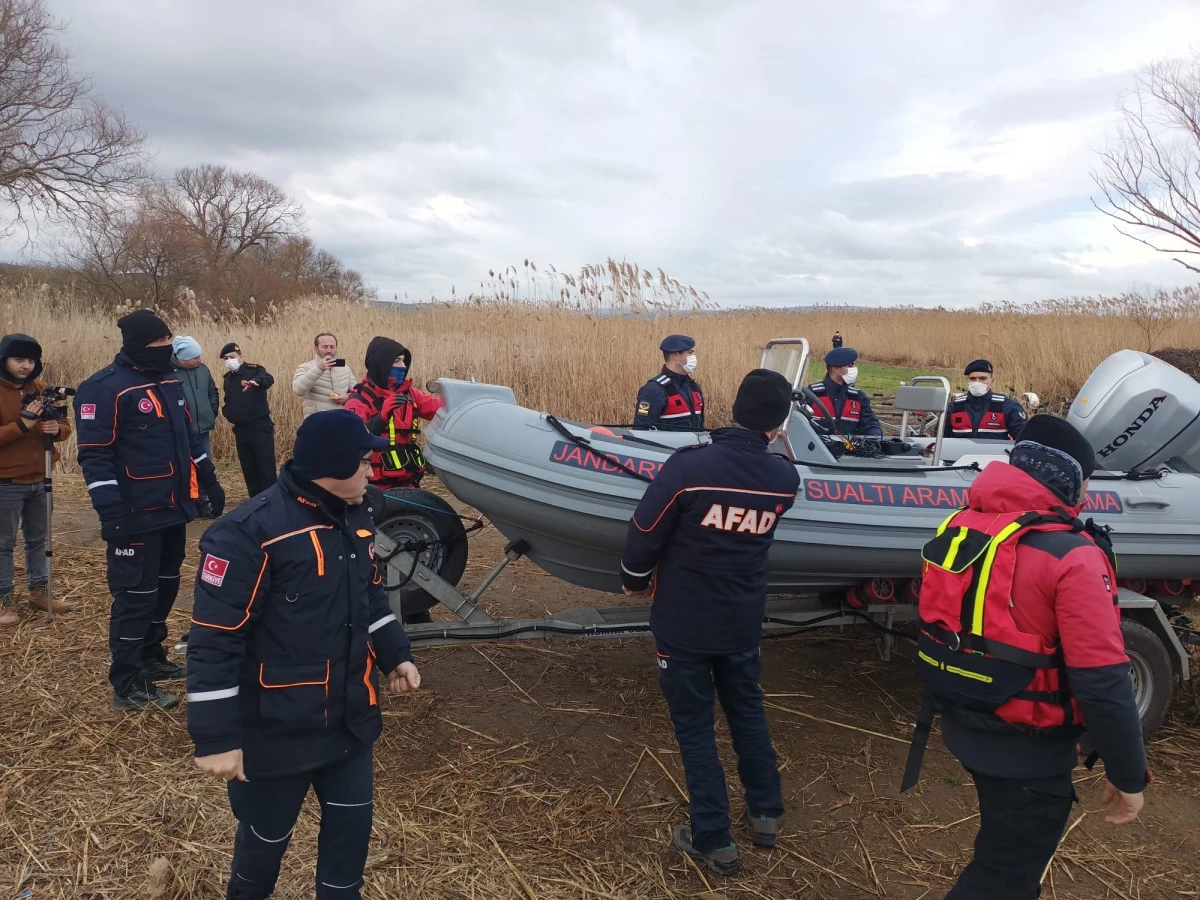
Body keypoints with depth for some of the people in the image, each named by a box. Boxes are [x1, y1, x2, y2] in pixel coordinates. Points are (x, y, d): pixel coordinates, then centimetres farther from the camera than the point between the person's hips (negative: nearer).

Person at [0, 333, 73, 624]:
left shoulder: (40, 390, 7)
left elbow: (64, 426, 10)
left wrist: (57, 429, -12)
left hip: (40, 480, 6)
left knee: (39, 539, 15)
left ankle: (38, 591, 27)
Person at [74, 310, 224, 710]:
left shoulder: (169, 381, 10)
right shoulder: (105, 388, -16)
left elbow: (188, 437, 20)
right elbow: (95, 456, -19)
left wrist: (210, 482, 19)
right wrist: (112, 514, -24)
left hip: (173, 510, 8)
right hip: (136, 516, -8)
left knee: (164, 588, 18)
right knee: (135, 597, 0)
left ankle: (151, 657, 35)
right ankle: (127, 686, 11)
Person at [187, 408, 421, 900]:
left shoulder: (355, 518, 2)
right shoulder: (249, 533, -24)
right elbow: (214, 641, -22)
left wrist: (395, 654, 10)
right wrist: (217, 737, -20)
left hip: (350, 719, 6)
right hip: (279, 730, -6)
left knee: (351, 824, 19)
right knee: (266, 835, 18)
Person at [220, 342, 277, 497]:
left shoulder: (254, 370, -7)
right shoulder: (228, 377, 13)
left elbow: (269, 379, -29)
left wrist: (256, 381, -51)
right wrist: (226, 409, 1)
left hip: (260, 428, -6)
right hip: (241, 430, 6)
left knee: (266, 469, -7)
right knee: (249, 471, 11)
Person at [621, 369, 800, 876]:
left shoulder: (689, 465, -23)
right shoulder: (784, 479, -8)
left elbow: (645, 533, -14)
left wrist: (634, 580, 6)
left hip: (684, 622, -4)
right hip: (744, 622, 4)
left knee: (694, 726, 11)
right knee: (747, 710, 25)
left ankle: (714, 841, 23)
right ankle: (766, 814, 39)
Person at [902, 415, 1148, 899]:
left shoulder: (960, 527, 0)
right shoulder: (1068, 556, -24)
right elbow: (1103, 683, -24)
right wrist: (1129, 774, -10)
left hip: (963, 726, 7)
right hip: (1028, 748, -7)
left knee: (1005, 848, 31)